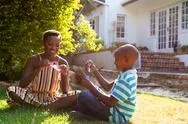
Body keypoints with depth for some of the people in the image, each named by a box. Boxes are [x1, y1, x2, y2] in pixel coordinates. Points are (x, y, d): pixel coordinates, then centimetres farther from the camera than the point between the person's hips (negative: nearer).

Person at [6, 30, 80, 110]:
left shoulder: (63, 63, -1)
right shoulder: (34, 59, -4)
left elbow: (65, 91, -2)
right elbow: (21, 85, -12)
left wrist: (65, 75, -21)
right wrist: (37, 69, -25)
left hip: (52, 99, 1)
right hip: (33, 97, -1)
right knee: (11, 90, -29)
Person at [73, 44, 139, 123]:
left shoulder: (126, 80, -26)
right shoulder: (127, 75, 6)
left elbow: (110, 102, -28)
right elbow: (108, 87, 13)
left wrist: (90, 86, -21)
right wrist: (95, 71, 6)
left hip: (118, 116, -10)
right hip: (116, 109, 10)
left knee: (83, 96, -20)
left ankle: (82, 114, 8)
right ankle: (81, 111, 10)